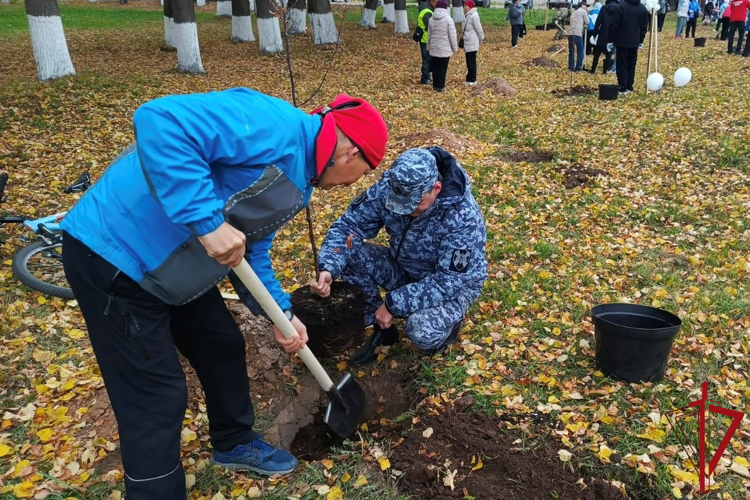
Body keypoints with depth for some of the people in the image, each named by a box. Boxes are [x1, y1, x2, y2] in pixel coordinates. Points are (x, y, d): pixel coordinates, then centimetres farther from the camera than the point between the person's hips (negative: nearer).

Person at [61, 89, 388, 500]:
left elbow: (253, 250, 17)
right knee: (156, 400, -1)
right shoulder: (276, 126, -23)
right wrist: (208, 221, -35)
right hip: (115, 253, -10)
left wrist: (281, 313, 10)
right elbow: (160, 120, -34)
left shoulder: (295, 178, 10)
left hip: (170, 264, 10)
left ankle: (234, 444, 43)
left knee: (223, 345, 20)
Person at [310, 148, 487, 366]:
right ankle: (381, 328, 1)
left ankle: (447, 320, 4)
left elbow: (449, 282, -31)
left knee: (423, 332, -34)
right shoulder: (389, 188, -20)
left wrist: (393, 304, -31)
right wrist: (329, 268, -32)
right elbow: (350, 224, -15)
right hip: (404, 269, 5)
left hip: (454, 282, -5)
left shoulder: (462, 217, -33)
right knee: (350, 256, -18)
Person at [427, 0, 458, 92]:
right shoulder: (448, 19, -12)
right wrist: (454, 47, 2)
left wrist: (429, 46, 21)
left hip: (434, 47, 5)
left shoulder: (431, 19, 3)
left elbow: (429, 35, 11)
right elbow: (452, 35, -9)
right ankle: (440, 87, 2)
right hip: (445, 48, -4)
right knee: (443, 68, 1)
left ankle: (435, 85, 18)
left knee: (435, 67, 12)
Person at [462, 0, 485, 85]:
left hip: (472, 44, -9)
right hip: (468, 43, 9)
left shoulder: (474, 15, -16)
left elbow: (479, 30, -14)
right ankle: (470, 79, 20)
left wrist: (481, 41, -3)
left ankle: (472, 80, 2)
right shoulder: (468, 15, 13)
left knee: (471, 62, -4)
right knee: (469, 62, 13)